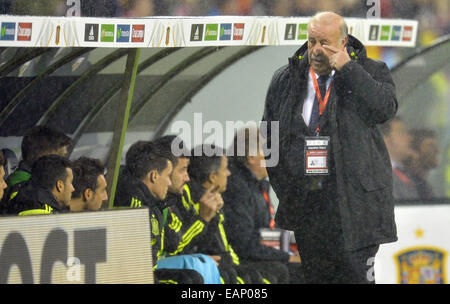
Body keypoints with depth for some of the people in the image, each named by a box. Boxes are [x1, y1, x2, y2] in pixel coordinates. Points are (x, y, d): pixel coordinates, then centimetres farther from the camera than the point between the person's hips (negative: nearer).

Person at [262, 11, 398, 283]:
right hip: (304, 198, 4)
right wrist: (284, 187, 9)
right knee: (315, 275, 8)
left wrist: (346, 68, -19)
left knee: (356, 275, -6)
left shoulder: (371, 72, 1)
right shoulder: (286, 80, 10)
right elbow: (269, 138, 16)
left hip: (354, 199, -4)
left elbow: (386, 109, -20)